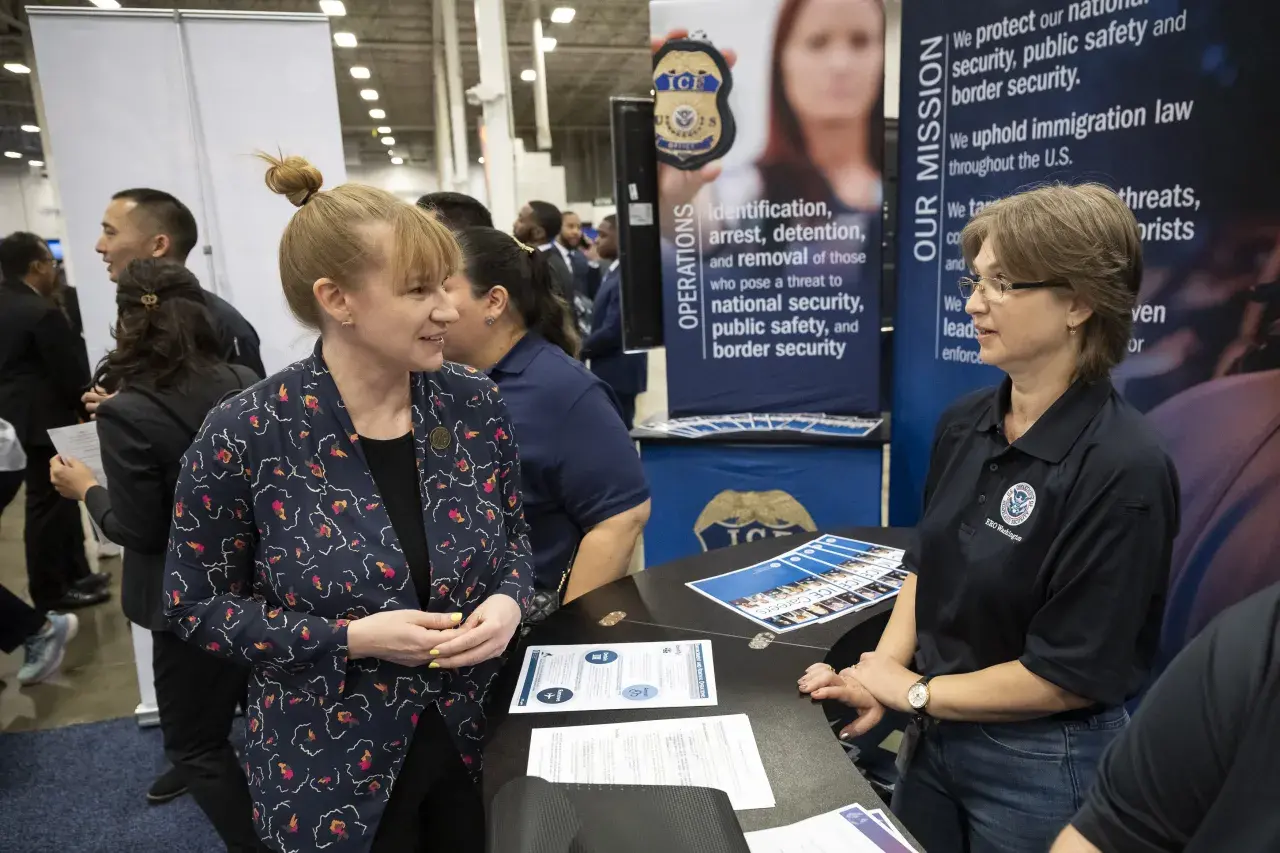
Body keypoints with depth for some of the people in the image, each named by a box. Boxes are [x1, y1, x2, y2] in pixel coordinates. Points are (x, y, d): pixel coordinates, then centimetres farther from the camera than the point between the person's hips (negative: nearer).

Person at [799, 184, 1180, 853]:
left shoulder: (1123, 470, -23)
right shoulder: (963, 424, -4)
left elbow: (1071, 674, -21)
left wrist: (914, 691, -13)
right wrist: (878, 673, -7)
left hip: (1040, 767, -6)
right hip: (935, 734, 6)